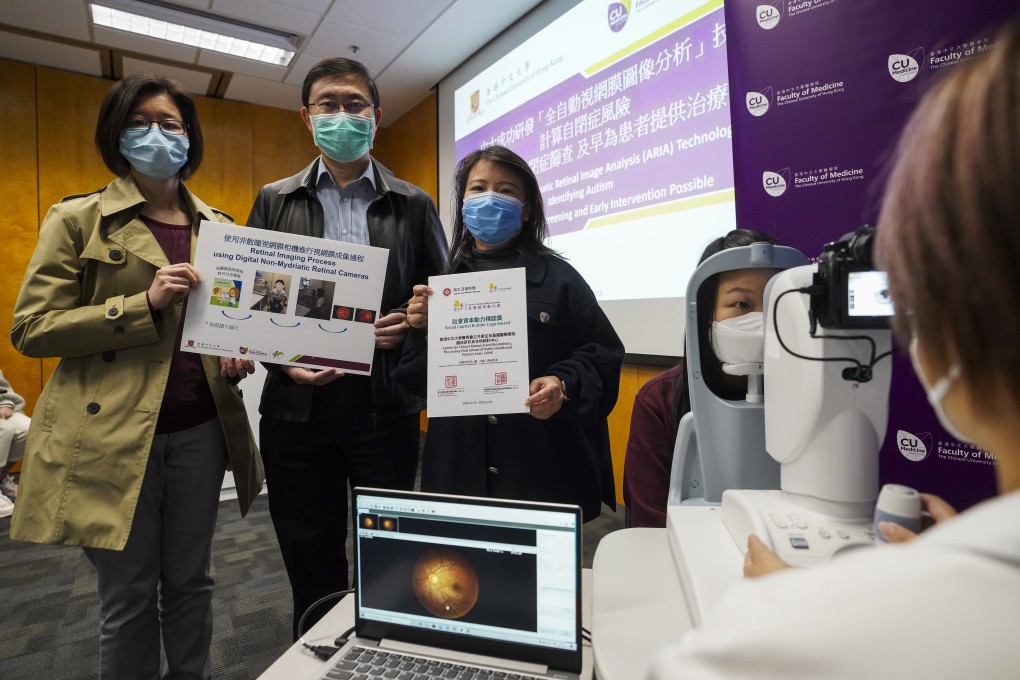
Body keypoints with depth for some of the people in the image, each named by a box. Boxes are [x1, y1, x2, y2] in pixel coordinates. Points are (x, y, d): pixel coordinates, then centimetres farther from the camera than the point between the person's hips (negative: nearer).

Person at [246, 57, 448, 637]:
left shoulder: (414, 205, 6)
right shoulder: (275, 201, 9)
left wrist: (412, 324, -12)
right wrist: (283, 361, -9)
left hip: (387, 407, -1)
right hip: (299, 405, 2)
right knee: (311, 561, 15)